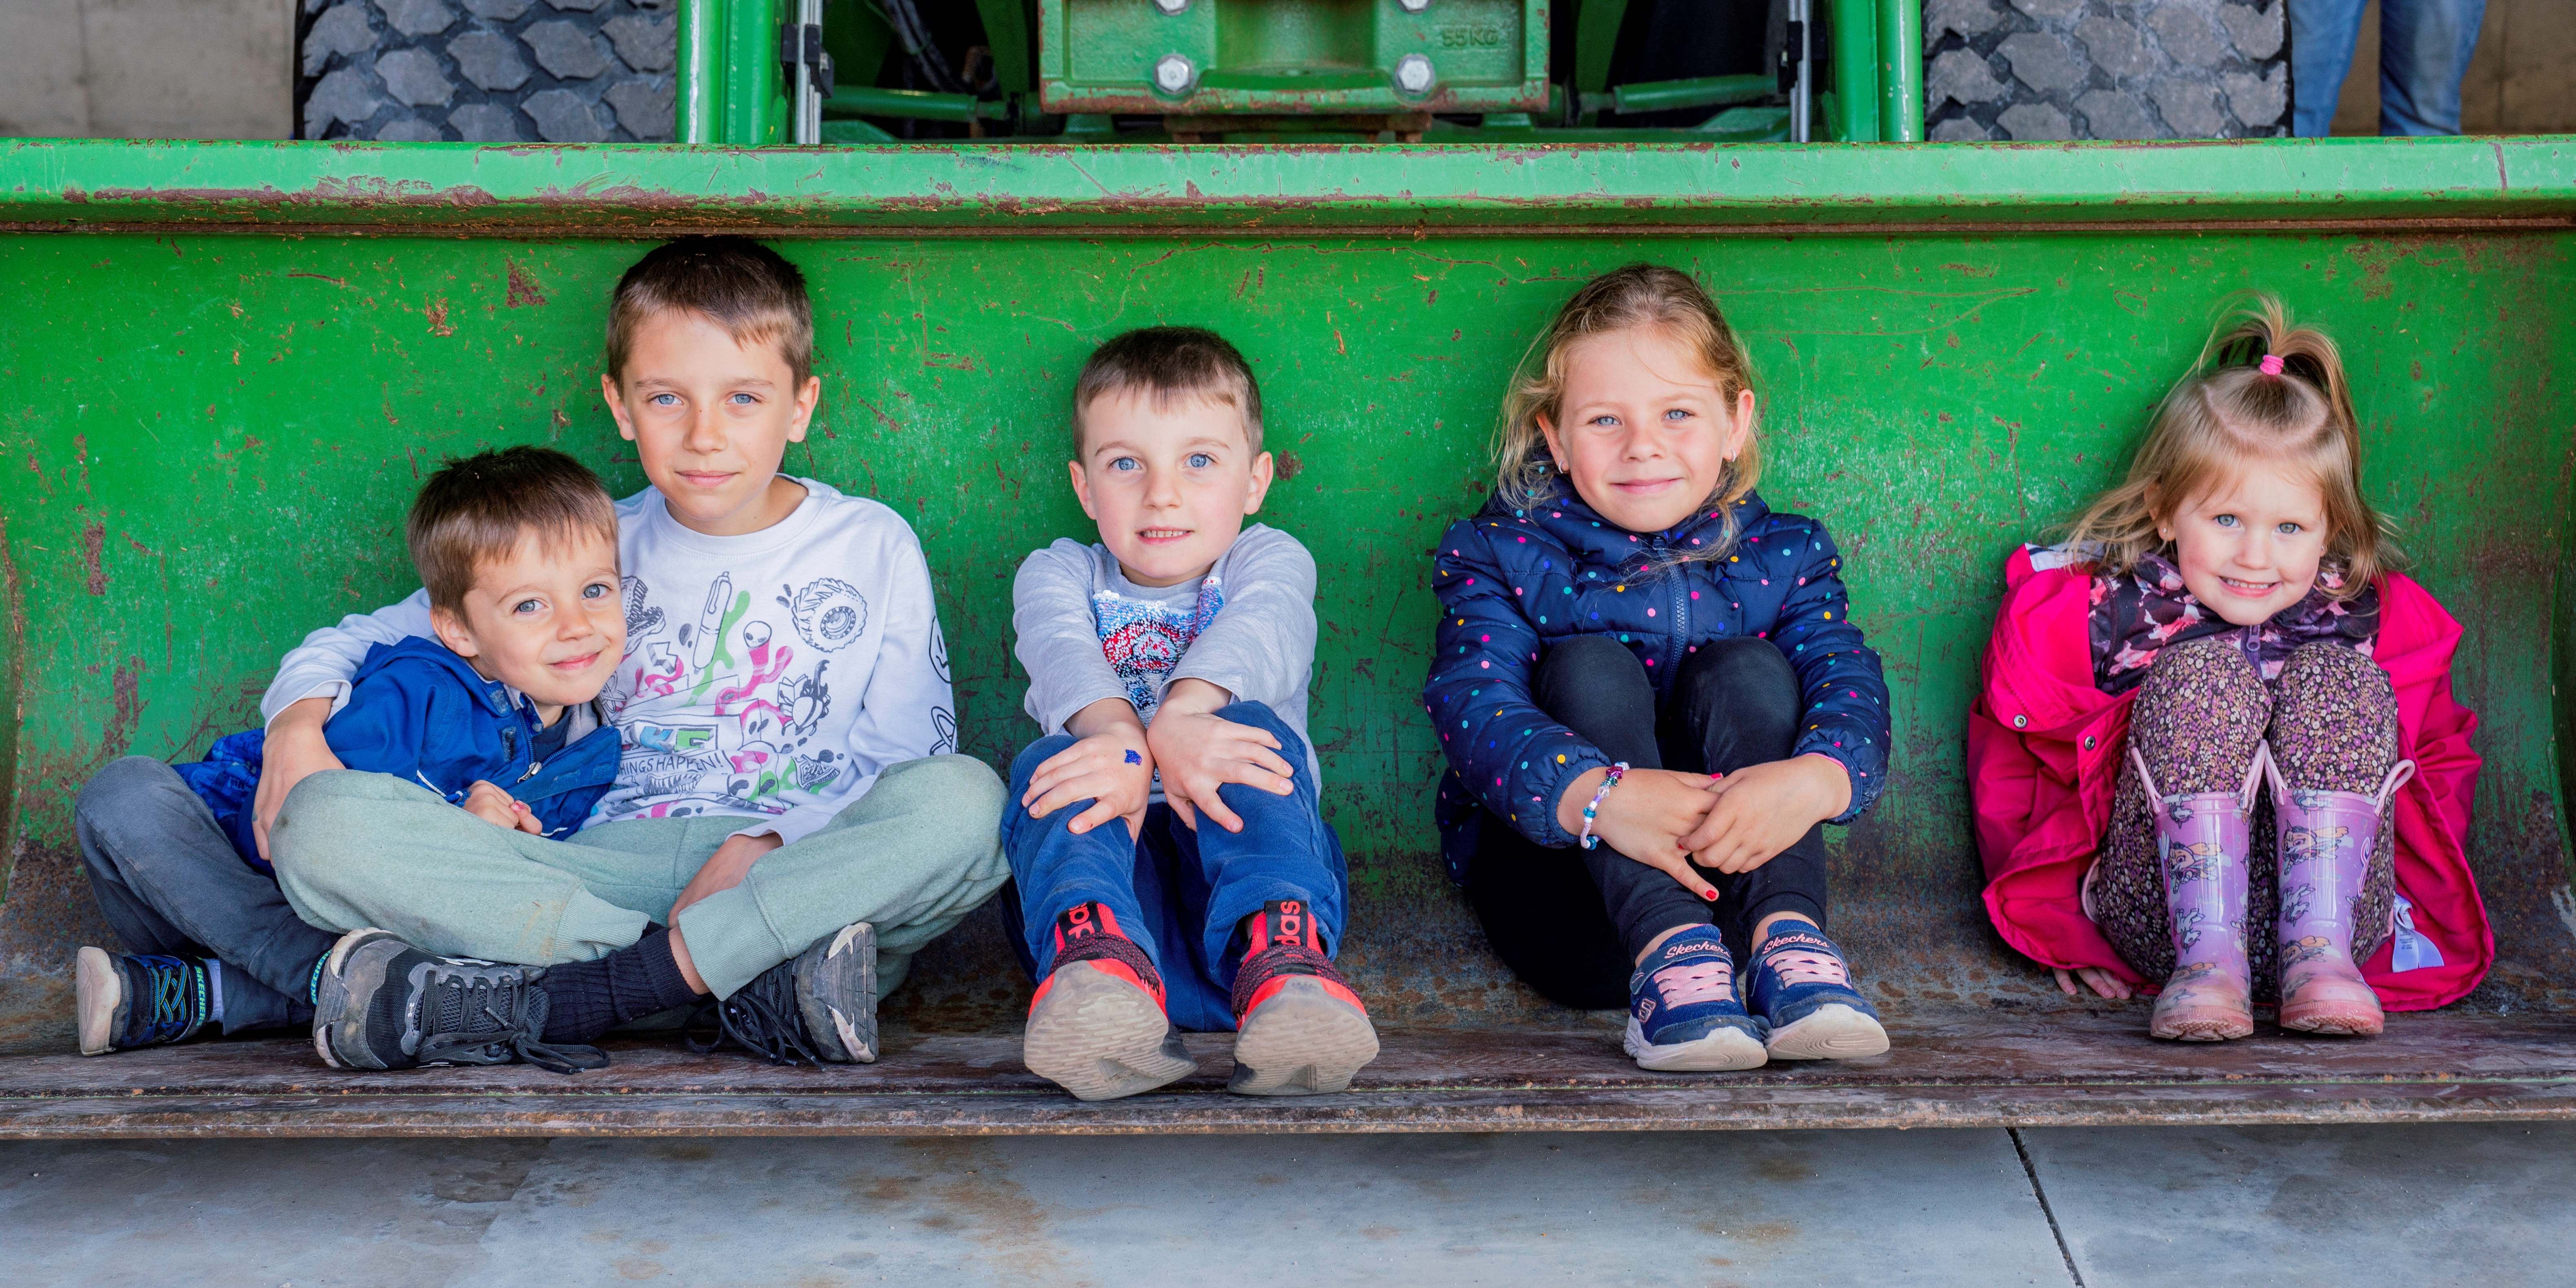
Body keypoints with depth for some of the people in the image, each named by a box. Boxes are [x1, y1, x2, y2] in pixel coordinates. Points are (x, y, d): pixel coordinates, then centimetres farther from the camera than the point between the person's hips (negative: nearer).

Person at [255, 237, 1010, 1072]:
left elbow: (910, 762, 3)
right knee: (322, 823, -22)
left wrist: (763, 844, -14)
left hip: (809, 868, -1)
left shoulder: (871, 546, 11)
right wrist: (300, 716, -2)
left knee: (968, 799, -34)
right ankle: (757, 982, -32)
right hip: (606, 867, 2)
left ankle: (542, 1001, -32)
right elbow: (369, 636, 21)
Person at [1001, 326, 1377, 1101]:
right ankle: (1099, 959, -59)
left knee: (1251, 731, -28)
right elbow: (1064, 651, -12)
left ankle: (1284, 960, -55)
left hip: (1243, 857, -1)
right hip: (1109, 863, 1)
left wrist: (1179, 716, -42)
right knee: (1053, 760, -27)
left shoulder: (1267, 560, 12)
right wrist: (1123, 735, -39)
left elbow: (1260, 631, -15)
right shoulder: (1057, 574, 16)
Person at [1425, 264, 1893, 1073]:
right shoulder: (1499, 556, 0)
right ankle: (1669, 953, -41)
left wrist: (1813, 780, -38)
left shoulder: (1784, 557, 6)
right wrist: (1598, 794, -40)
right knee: (1587, 666, -22)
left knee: (1746, 670, -18)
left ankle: (1786, 938, -36)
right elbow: (1475, 709, -18)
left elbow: (1850, 691, -11)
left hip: (1729, 872, 1)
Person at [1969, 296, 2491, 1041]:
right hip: (2162, 915, -1)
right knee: (2202, 671, -22)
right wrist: (2061, 923, 3)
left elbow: (2438, 763, 20)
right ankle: (2208, 957, -32)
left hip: (2344, 909, 2)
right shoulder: (2104, 615, 0)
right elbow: (2010, 760, 9)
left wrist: (2412, 886, 4)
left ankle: (2321, 952, -26)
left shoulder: (2377, 622, 6)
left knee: (2336, 673, -17)